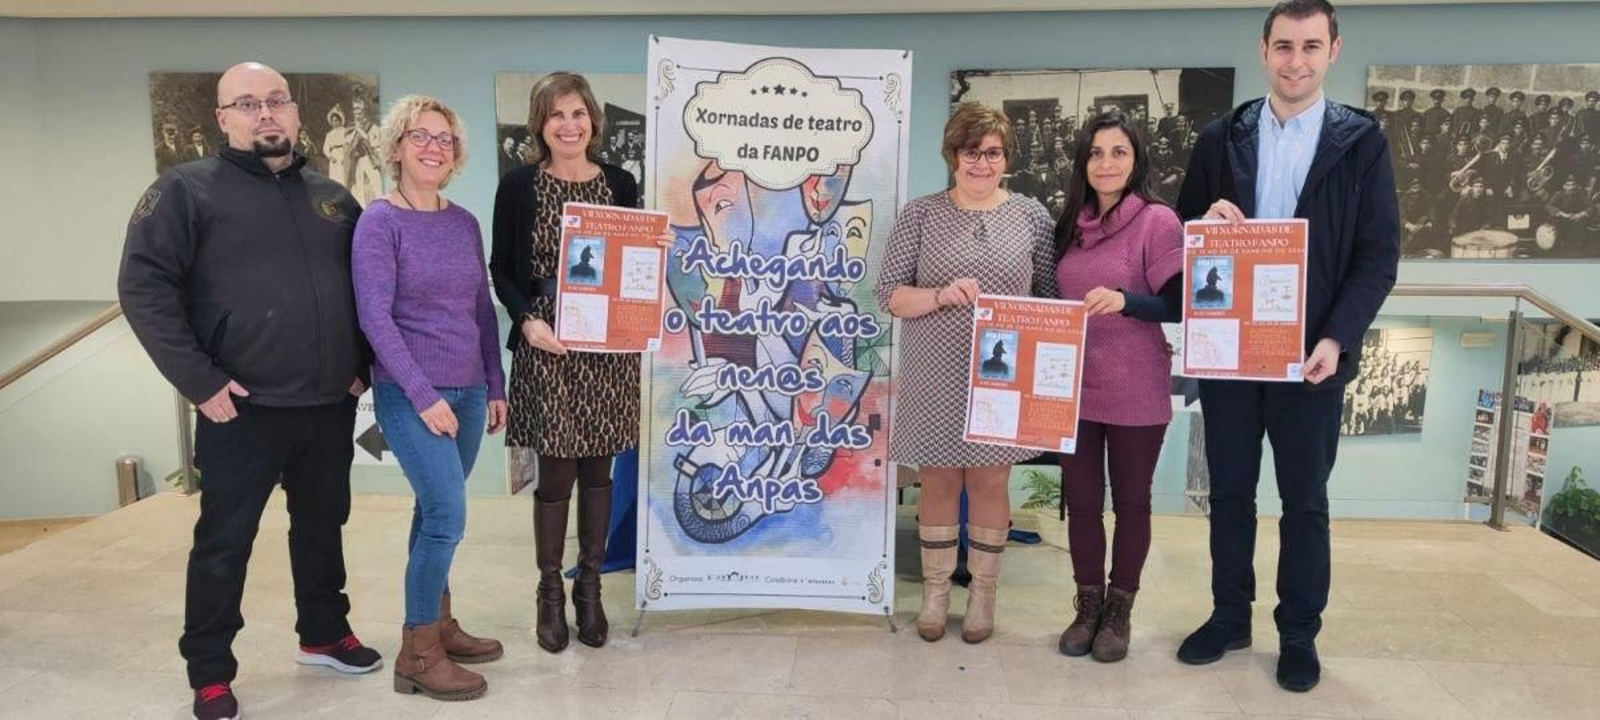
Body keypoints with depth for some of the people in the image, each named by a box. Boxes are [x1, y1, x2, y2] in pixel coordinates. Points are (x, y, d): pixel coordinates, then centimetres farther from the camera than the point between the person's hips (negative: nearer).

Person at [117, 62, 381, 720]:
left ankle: (324, 634, 35)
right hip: (242, 408, -4)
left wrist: (363, 365, 8)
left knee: (323, 526, 17)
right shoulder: (187, 190, -4)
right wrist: (200, 381, -16)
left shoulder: (331, 197, 11)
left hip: (331, 404, 5)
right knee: (225, 541, 6)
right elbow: (144, 288, -11)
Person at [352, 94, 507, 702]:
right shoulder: (379, 221, -8)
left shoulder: (464, 223, 9)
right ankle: (417, 655, 5)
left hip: (468, 391, 6)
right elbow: (374, 316, -14)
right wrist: (423, 394, -18)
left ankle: (438, 625, 27)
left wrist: (495, 386, 11)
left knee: (436, 511, 13)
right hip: (411, 394, -6)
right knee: (447, 516, -9)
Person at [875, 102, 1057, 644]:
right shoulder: (920, 215, 1)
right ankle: (935, 591, 26)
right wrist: (940, 296, -20)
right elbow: (890, 295, -3)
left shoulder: (1031, 215, 4)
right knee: (938, 481, 9)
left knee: (989, 481, 9)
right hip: (935, 377, 0)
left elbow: (1049, 296, 7)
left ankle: (983, 593, 26)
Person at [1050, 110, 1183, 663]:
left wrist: (1124, 301, -27)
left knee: (1130, 500, 9)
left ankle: (1119, 611, 24)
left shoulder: (1159, 221, -8)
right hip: (1073, 387, 5)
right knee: (1080, 499, 11)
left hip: (1136, 392, -5)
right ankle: (1087, 606, 26)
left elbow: (1176, 306, -11)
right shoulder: (1072, 223, 9)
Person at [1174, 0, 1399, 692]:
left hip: (1311, 352, -2)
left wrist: (1337, 339, -15)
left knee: (1304, 499, 9)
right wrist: (1208, 220, -14)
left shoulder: (1361, 140, 0)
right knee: (1230, 491, 11)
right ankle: (1230, 616, 27)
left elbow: (1379, 254, -3)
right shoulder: (1221, 137, 5)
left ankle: (1299, 633, 24)